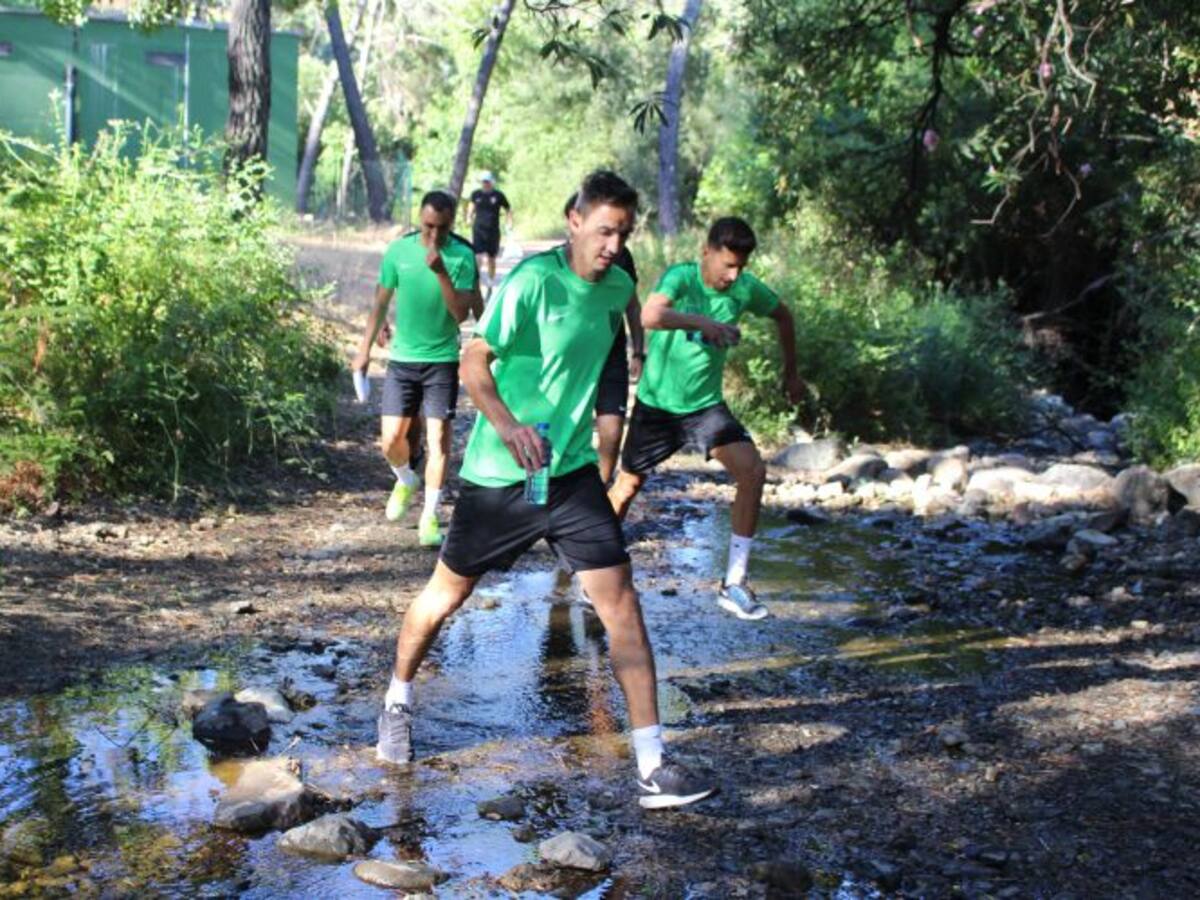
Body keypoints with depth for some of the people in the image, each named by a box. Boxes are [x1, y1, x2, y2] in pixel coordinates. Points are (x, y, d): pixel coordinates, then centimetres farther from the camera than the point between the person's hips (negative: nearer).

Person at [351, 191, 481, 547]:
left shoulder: (462, 256, -9)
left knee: (438, 437, -4)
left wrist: (441, 272, -27)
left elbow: (461, 313, -15)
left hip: (442, 360, -2)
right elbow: (381, 303, 8)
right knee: (391, 440, 0)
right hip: (402, 359, 2)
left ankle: (430, 516, 7)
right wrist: (364, 350, 9)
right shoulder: (398, 250, -3)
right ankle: (406, 481, 33)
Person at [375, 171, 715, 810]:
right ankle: (397, 703, 40)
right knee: (446, 593, 12)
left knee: (622, 606, -5)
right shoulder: (534, 279, -16)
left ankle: (652, 770, -3)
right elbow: (474, 361, -20)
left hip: (572, 471, 5)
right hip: (498, 475, -5)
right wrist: (507, 425, -34)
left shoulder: (617, 288, 3)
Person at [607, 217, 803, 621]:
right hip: (657, 403, -3)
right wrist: (704, 322, -53)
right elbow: (650, 316, -42)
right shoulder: (680, 277, -21)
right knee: (628, 484, 10)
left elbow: (782, 316, 14)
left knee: (752, 471, -16)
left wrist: (791, 372, 17)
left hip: (705, 405, 3)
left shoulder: (746, 288, -8)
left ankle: (734, 583, -9)